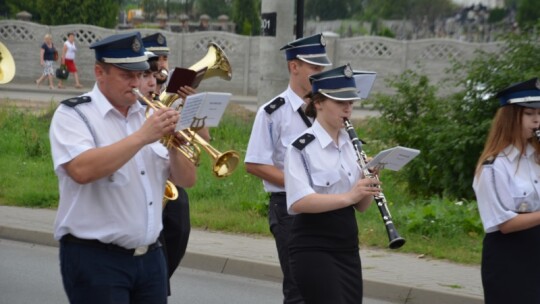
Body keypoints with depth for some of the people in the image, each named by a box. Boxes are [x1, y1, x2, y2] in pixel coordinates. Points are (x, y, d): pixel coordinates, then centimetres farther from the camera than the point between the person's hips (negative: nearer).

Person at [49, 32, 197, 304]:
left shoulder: (148, 116, 12)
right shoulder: (72, 115, -5)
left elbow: (187, 180, 9)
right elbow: (81, 170, -25)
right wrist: (142, 137, -23)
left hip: (150, 257, 6)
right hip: (95, 258, -6)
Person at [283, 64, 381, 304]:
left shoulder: (351, 144, 11)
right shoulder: (301, 147, -10)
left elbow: (361, 206, 11)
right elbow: (297, 202, -22)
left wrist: (368, 186, -9)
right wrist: (347, 196, -29)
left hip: (347, 246, 7)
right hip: (313, 248, -7)